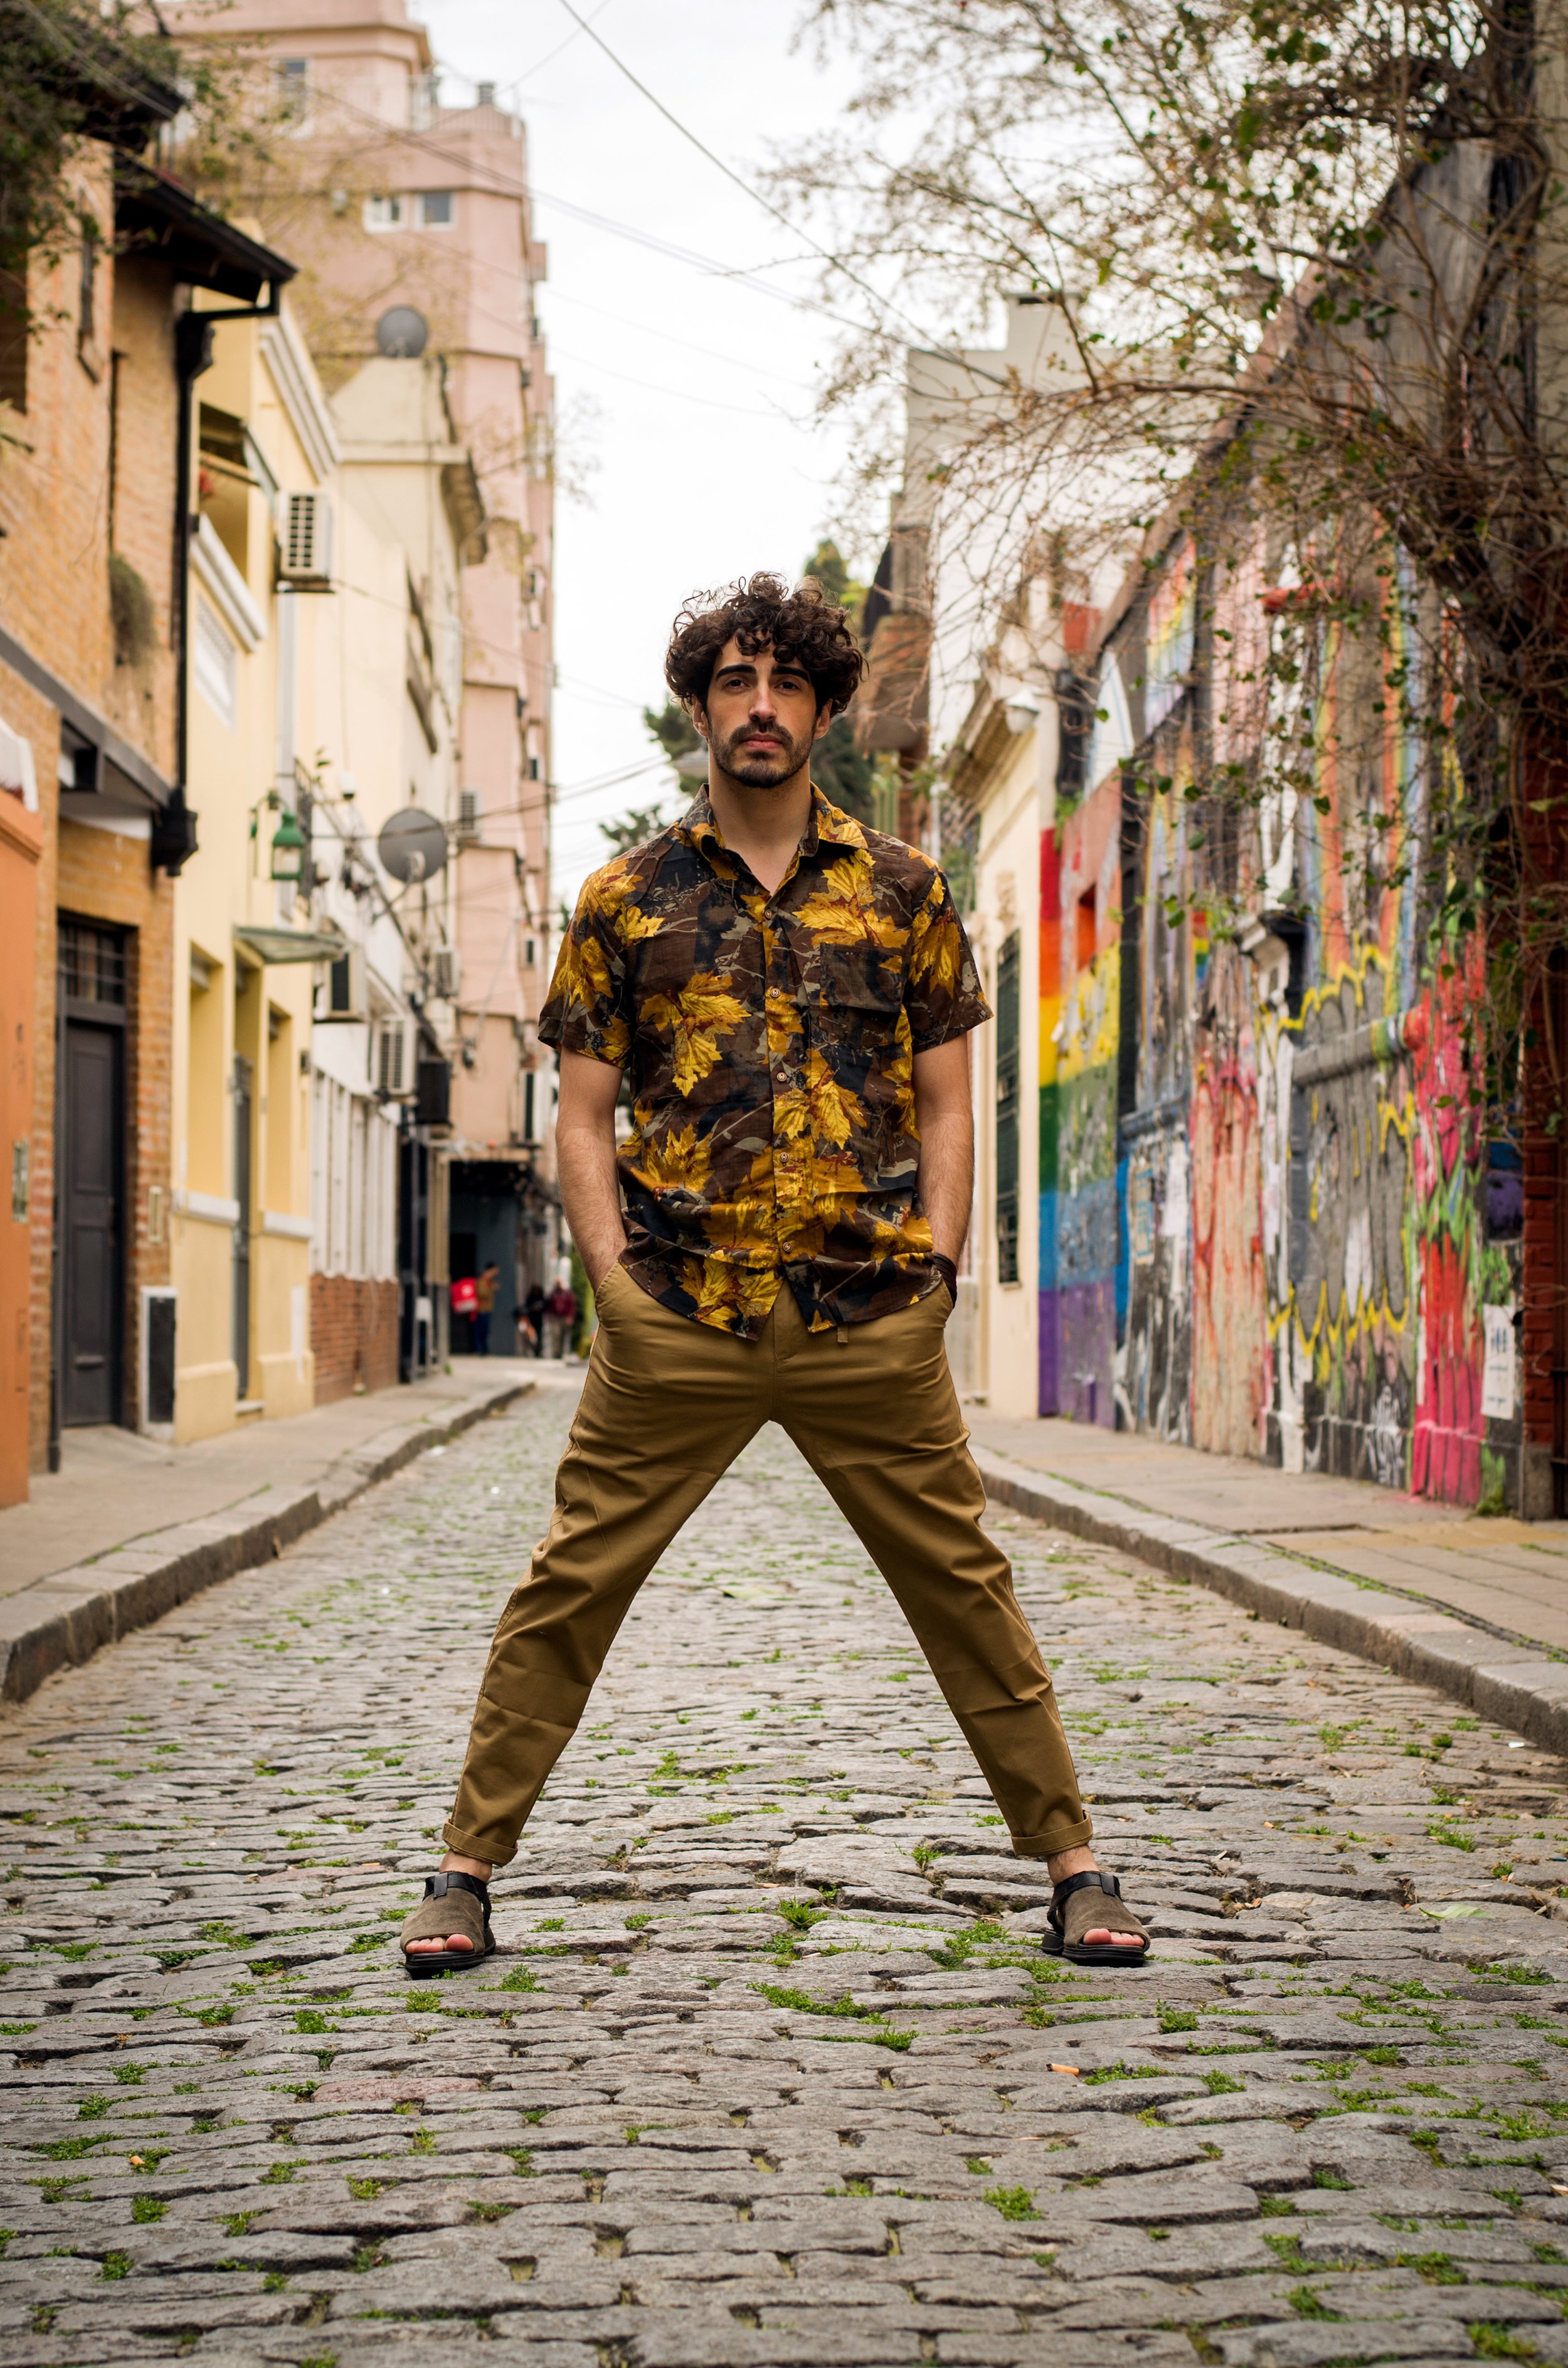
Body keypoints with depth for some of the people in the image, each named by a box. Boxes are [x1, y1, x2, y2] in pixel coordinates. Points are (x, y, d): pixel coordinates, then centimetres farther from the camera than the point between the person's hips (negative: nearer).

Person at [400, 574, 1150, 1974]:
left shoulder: (901, 889, 9)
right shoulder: (628, 899, 8)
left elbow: (945, 1104, 10)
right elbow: (583, 1117, 8)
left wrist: (935, 1271, -1)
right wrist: (615, 1280, -4)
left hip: (873, 1324, 0)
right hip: (677, 1321, 0)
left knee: (964, 1585, 4)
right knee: (571, 1588, 0)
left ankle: (1073, 1866, 15)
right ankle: (468, 1870, 11)